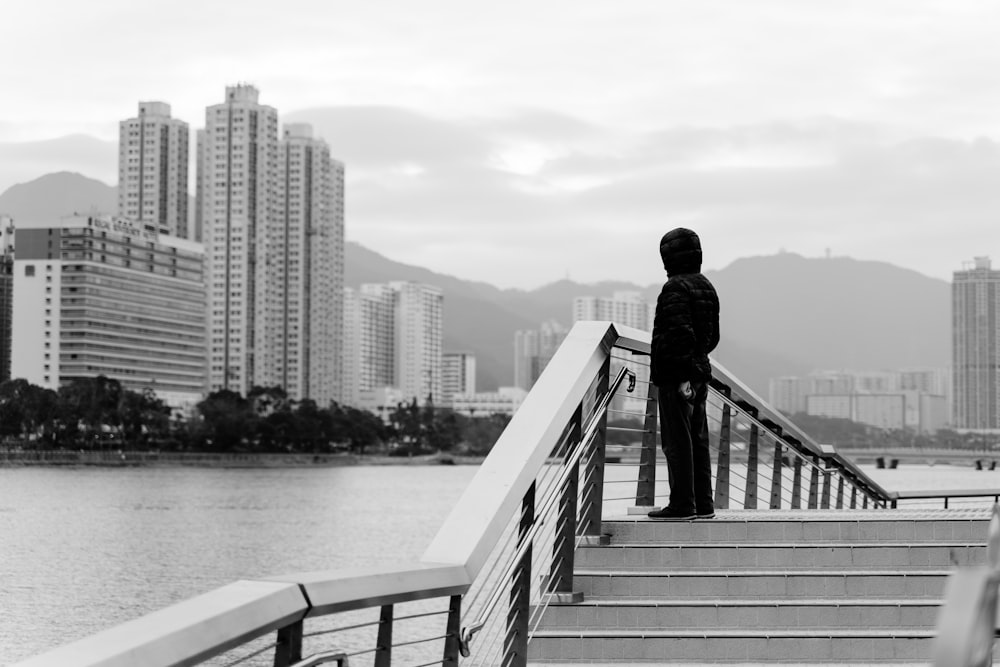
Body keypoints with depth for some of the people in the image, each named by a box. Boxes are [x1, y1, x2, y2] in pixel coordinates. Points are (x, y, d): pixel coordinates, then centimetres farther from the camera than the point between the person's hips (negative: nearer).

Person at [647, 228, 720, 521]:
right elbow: (713, 335, 20)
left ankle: (682, 505, -5)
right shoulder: (706, 287, 15)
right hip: (700, 375, 9)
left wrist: (682, 373, -23)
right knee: (698, 440, 12)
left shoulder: (675, 288, -14)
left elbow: (680, 332, -22)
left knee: (677, 441, -5)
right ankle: (703, 504, 14)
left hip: (675, 376, -9)